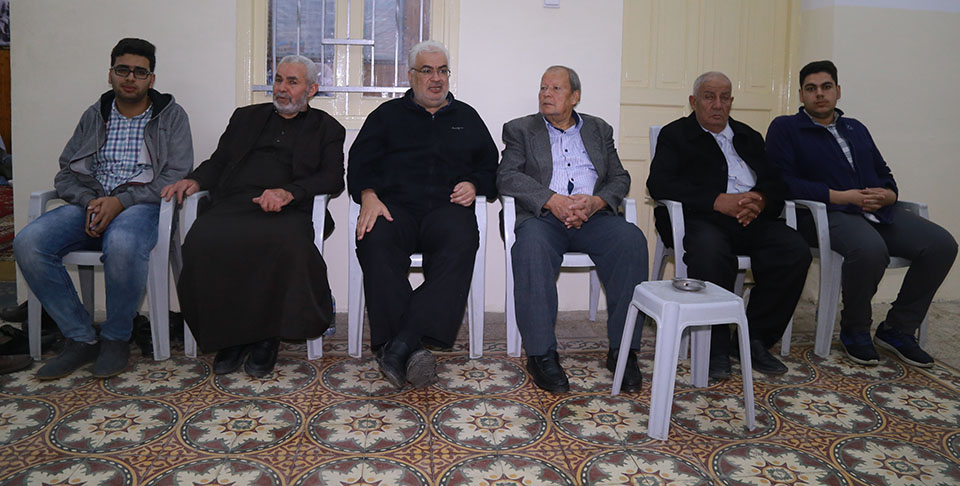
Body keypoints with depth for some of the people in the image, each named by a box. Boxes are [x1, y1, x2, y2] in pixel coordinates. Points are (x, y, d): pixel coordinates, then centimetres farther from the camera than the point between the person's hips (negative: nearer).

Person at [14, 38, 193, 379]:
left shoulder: (171, 116, 6)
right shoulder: (93, 116, 18)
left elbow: (177, 175, -6)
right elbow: (65, 174, 13)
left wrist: (120, 202, -16)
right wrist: (90, 202, -10)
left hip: (141, 205, -4)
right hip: (91, 204, 5)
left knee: (121, 244, -39)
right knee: (28, 243, -23)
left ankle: (116, 339, -15)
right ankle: (81, 338, -11)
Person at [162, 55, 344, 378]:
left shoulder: (326, 128, 20)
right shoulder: (246, 117, 31)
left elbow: (333, 178, 4)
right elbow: (218, 161, 25)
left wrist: (288, 192, -13)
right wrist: (195, 180, 2)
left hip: (284, 211, -3)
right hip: (232, 206, 3)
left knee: (287, 244, -39)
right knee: (201, 242, -31)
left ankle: (266, 336, -19)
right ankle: (230, 336, -15)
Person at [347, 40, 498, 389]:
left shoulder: (466, 117, 27)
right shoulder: (388, 114, 22)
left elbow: (490, 164, 22)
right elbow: (360, 162, 11)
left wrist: (474, 184, 0)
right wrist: (369, 196, -9)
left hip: (447, 207, 0)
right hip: (395, 205, 0)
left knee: (460, 242, -36)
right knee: (375, 240, -36)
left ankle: (398, 346, -43)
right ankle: (411, 350, -40)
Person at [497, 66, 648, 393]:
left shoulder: (599, 130, 23)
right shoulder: (520, 130, 16)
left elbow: (620, 178, 13)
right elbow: (507, 177, 0)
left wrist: (595, 201, -10)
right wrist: (552, 200, -15)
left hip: (593, 216, 2)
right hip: (543, 216, -2)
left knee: (631, 239, -29)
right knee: (532, 246, -36)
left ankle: (623, 350, -21)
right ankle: (541, 354, -29)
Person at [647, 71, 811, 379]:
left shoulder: (748, 137, 26)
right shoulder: (675, 135, 10)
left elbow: (775, 181, 16)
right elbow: (658, 184, -7)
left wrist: (760, 200, -10)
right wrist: (719, 201, -15)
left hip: (752, 219, 5)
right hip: (701, 219, -4)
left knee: (796, 251, -22)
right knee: (710, 253, -37)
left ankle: (756, 339, -6)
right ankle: (716, 346, -17)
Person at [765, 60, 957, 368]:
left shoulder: (856, 129, 26)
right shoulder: (786, 128, 6)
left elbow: (885, 177, 24)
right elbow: (785, 183, -8)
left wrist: (886, 195, -2)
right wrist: (843, 196, -13)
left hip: (878, 212, 7)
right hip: (827, 213, -6)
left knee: (941, 244, -15)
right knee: (871, 249, -36)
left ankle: (897, 329, 1)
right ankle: (855, 331, -9)